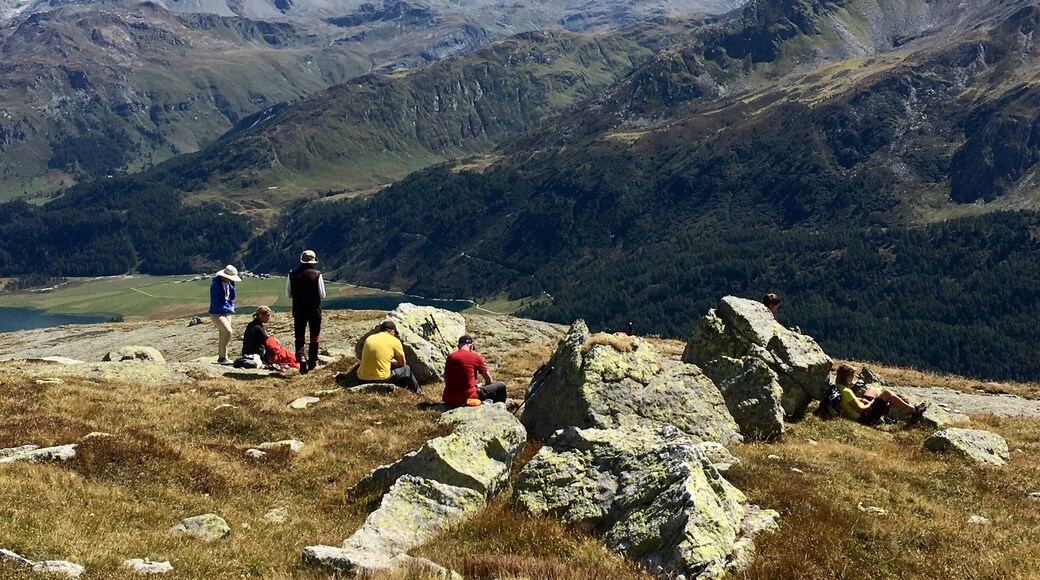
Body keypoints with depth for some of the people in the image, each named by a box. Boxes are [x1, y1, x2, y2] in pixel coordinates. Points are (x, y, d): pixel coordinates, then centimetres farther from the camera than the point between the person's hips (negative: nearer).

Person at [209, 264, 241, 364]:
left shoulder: (230, 283, 4)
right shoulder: (216, 284, -20)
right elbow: (215, 302, -21)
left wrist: (231, 308, 1)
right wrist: (228, 309, -16)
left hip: (227, 313, 8)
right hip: (216, 313, -8)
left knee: (223, 335, 11)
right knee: (228, 331, -22)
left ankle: (221, 358, 19)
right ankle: (222, 357, -18)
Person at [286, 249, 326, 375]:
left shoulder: (292, 275, -5)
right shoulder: (317, 274, -12)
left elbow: (288, 294, 0)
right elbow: (322, 294, -10)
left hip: (298, 310, 1)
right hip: (315, 310, -1)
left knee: (299, 336, 10)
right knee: (314, 336, 13)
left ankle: (300, 355, -15)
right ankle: (312, 362, 19)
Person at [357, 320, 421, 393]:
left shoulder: (369, 338, 11)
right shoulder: (394, 341, -3)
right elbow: (402, 364, 8)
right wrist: (394, 362, 29)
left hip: (362, 379, 6)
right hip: (381, 379, -6)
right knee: (407, 369, 19)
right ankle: (417, 392, 39)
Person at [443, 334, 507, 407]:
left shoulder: (450, 357, 6)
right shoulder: (475, 357, -5)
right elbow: (489, 380, 7)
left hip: (449, 400, 6)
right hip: (467, 398, -6)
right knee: (501, 386, 10)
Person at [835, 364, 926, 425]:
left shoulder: (838, 387, -1)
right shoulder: (846, 391, -29)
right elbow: (860, 409, -25)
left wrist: (861, 399, 6)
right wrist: (870, 404, -7)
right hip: (865, 417, -10)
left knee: (872, 391, 27)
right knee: (886, 393, -4)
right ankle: (913, 410, 7)